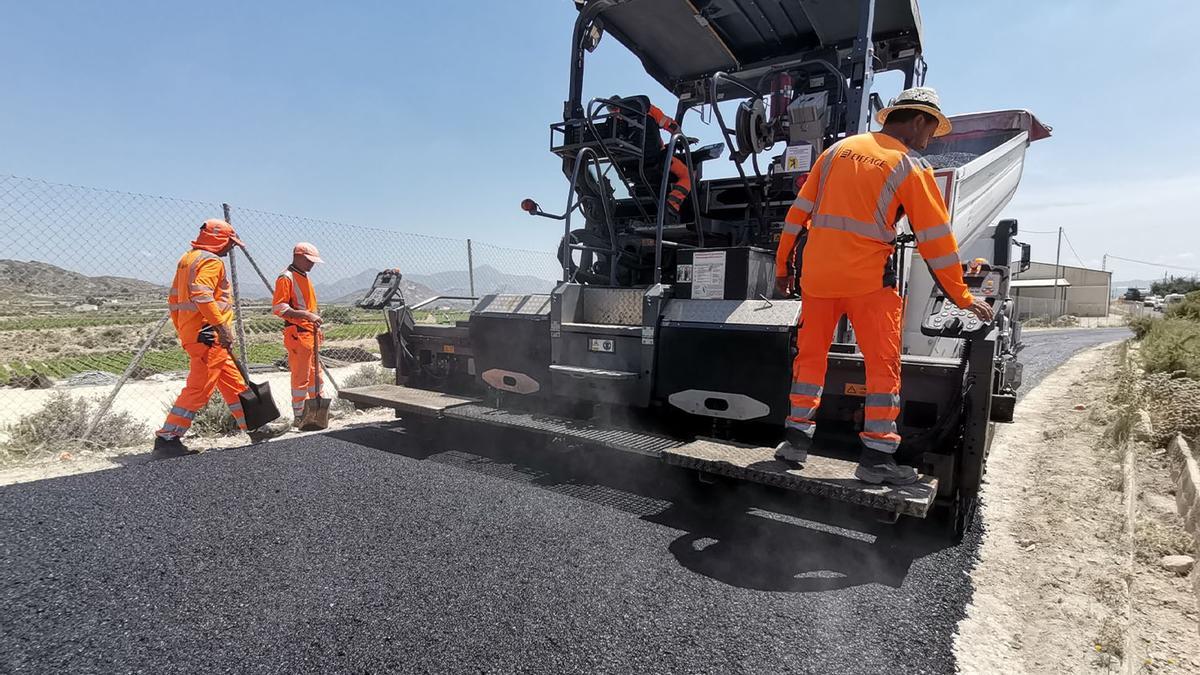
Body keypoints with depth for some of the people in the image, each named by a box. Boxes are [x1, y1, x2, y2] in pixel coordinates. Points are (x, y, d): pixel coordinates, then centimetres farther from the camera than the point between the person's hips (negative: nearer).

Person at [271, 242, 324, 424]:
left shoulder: (305, 277, 18)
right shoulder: (286, 278, -10)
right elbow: (278, 307, -19)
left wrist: (315, 322, 20)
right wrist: (306, 315, -26)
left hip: (310, 333, 9)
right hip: (297, 333, -9)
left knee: (314, 373, 16)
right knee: (300, 376, -5)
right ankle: (299, 417, 3)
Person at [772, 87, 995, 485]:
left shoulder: (839, 149, 12)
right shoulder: (912, 167, 1)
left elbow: (799, 211, 9)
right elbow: (936, 239, -1)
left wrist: (782, 264, 15)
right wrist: (962, 298, 7)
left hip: (817, 272, 4)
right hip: (868, 277, -4)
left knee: (810, 354, 13)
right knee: (883, 364, 5)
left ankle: (796, 438, 17)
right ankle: (877, 456, 6)